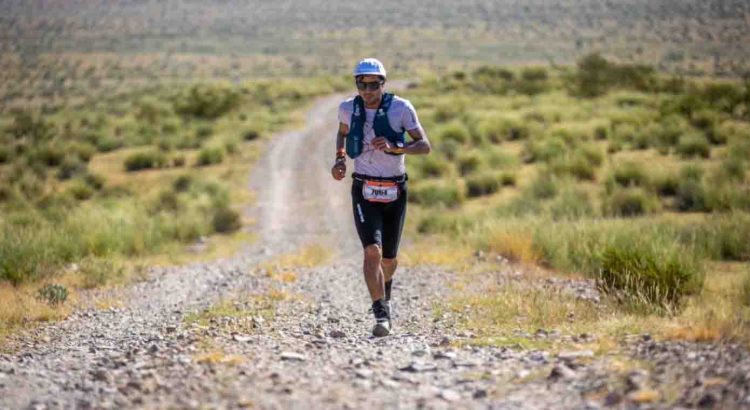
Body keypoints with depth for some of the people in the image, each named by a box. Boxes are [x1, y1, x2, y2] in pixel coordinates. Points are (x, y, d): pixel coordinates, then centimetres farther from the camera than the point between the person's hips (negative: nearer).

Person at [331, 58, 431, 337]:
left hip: (395, 192, 0)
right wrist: (340, 158, 4)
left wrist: (395, 148, -27)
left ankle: (385, 288, 48)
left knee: (389, 259, 13)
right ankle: (382, 315, -18)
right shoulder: (348, 108, -3)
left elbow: (425, 146, -11)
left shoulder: (401, 108, -10)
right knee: (372, 251, -21)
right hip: (364, 191, 0)